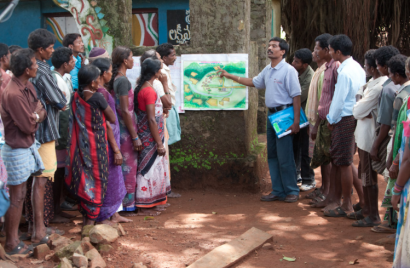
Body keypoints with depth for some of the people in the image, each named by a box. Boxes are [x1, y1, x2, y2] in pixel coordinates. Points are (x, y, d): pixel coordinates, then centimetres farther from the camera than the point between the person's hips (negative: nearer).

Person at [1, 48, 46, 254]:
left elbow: (41, 112, 6)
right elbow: (29, 126, -22)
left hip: (28, 146, 9)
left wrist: (37, 115, -16)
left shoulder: (27, 86, 3)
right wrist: (37, 114, -4)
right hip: (17, 151, -9)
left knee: (20, 194, 16)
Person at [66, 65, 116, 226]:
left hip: (80, 145, 6)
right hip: (96, 145, -6)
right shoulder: (97, 97, -16)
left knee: (83, 179, 14)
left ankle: (84, 217, 22)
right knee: (97, 181, 3)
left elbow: (75, 120, 11)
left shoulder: (76, 97, 2)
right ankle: (91, 219, 5)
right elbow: (112, 119, -9)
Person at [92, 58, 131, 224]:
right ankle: (104, 218, 9)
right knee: (108, 179, 0)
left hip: (109, 139, 10)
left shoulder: (100, 90, 9)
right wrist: (116, 149, -19)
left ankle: (114, 214, 28)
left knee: (114, 178, 18)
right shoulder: (101, 92, -20)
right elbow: (107, 123, -21)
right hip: (107, 141, -10)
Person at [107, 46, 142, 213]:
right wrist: (135, 136, -17)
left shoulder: (115, 79, 10)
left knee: (121, 166, 15)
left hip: (118, 127, 9)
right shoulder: (123, 80, -17)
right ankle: (127, 204, 6)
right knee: (128, 167, 0)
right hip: (126, 129, -9)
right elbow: (125, 111, -20)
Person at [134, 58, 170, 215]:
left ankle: (149, 204, 22)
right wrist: (159, 143, -18)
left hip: (146, 135, 10)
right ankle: (144, 207, 2)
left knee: (149, 168, 15)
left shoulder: (141, 88, 11)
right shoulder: (149, 90, -19)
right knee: (150, 168, -4)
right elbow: (152, 119, -21)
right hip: (150, 137, -10)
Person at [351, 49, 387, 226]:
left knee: (369, 178, -2)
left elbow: (357, 112, -21)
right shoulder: (372, 82, 9)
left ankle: (374, 216, 7)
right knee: (364, 174, 19)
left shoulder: (377, 87, -23)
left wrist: (359, 99, -2)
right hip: (363, 135, 10)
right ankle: (366, 209, 32)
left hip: (369, 137, -10)